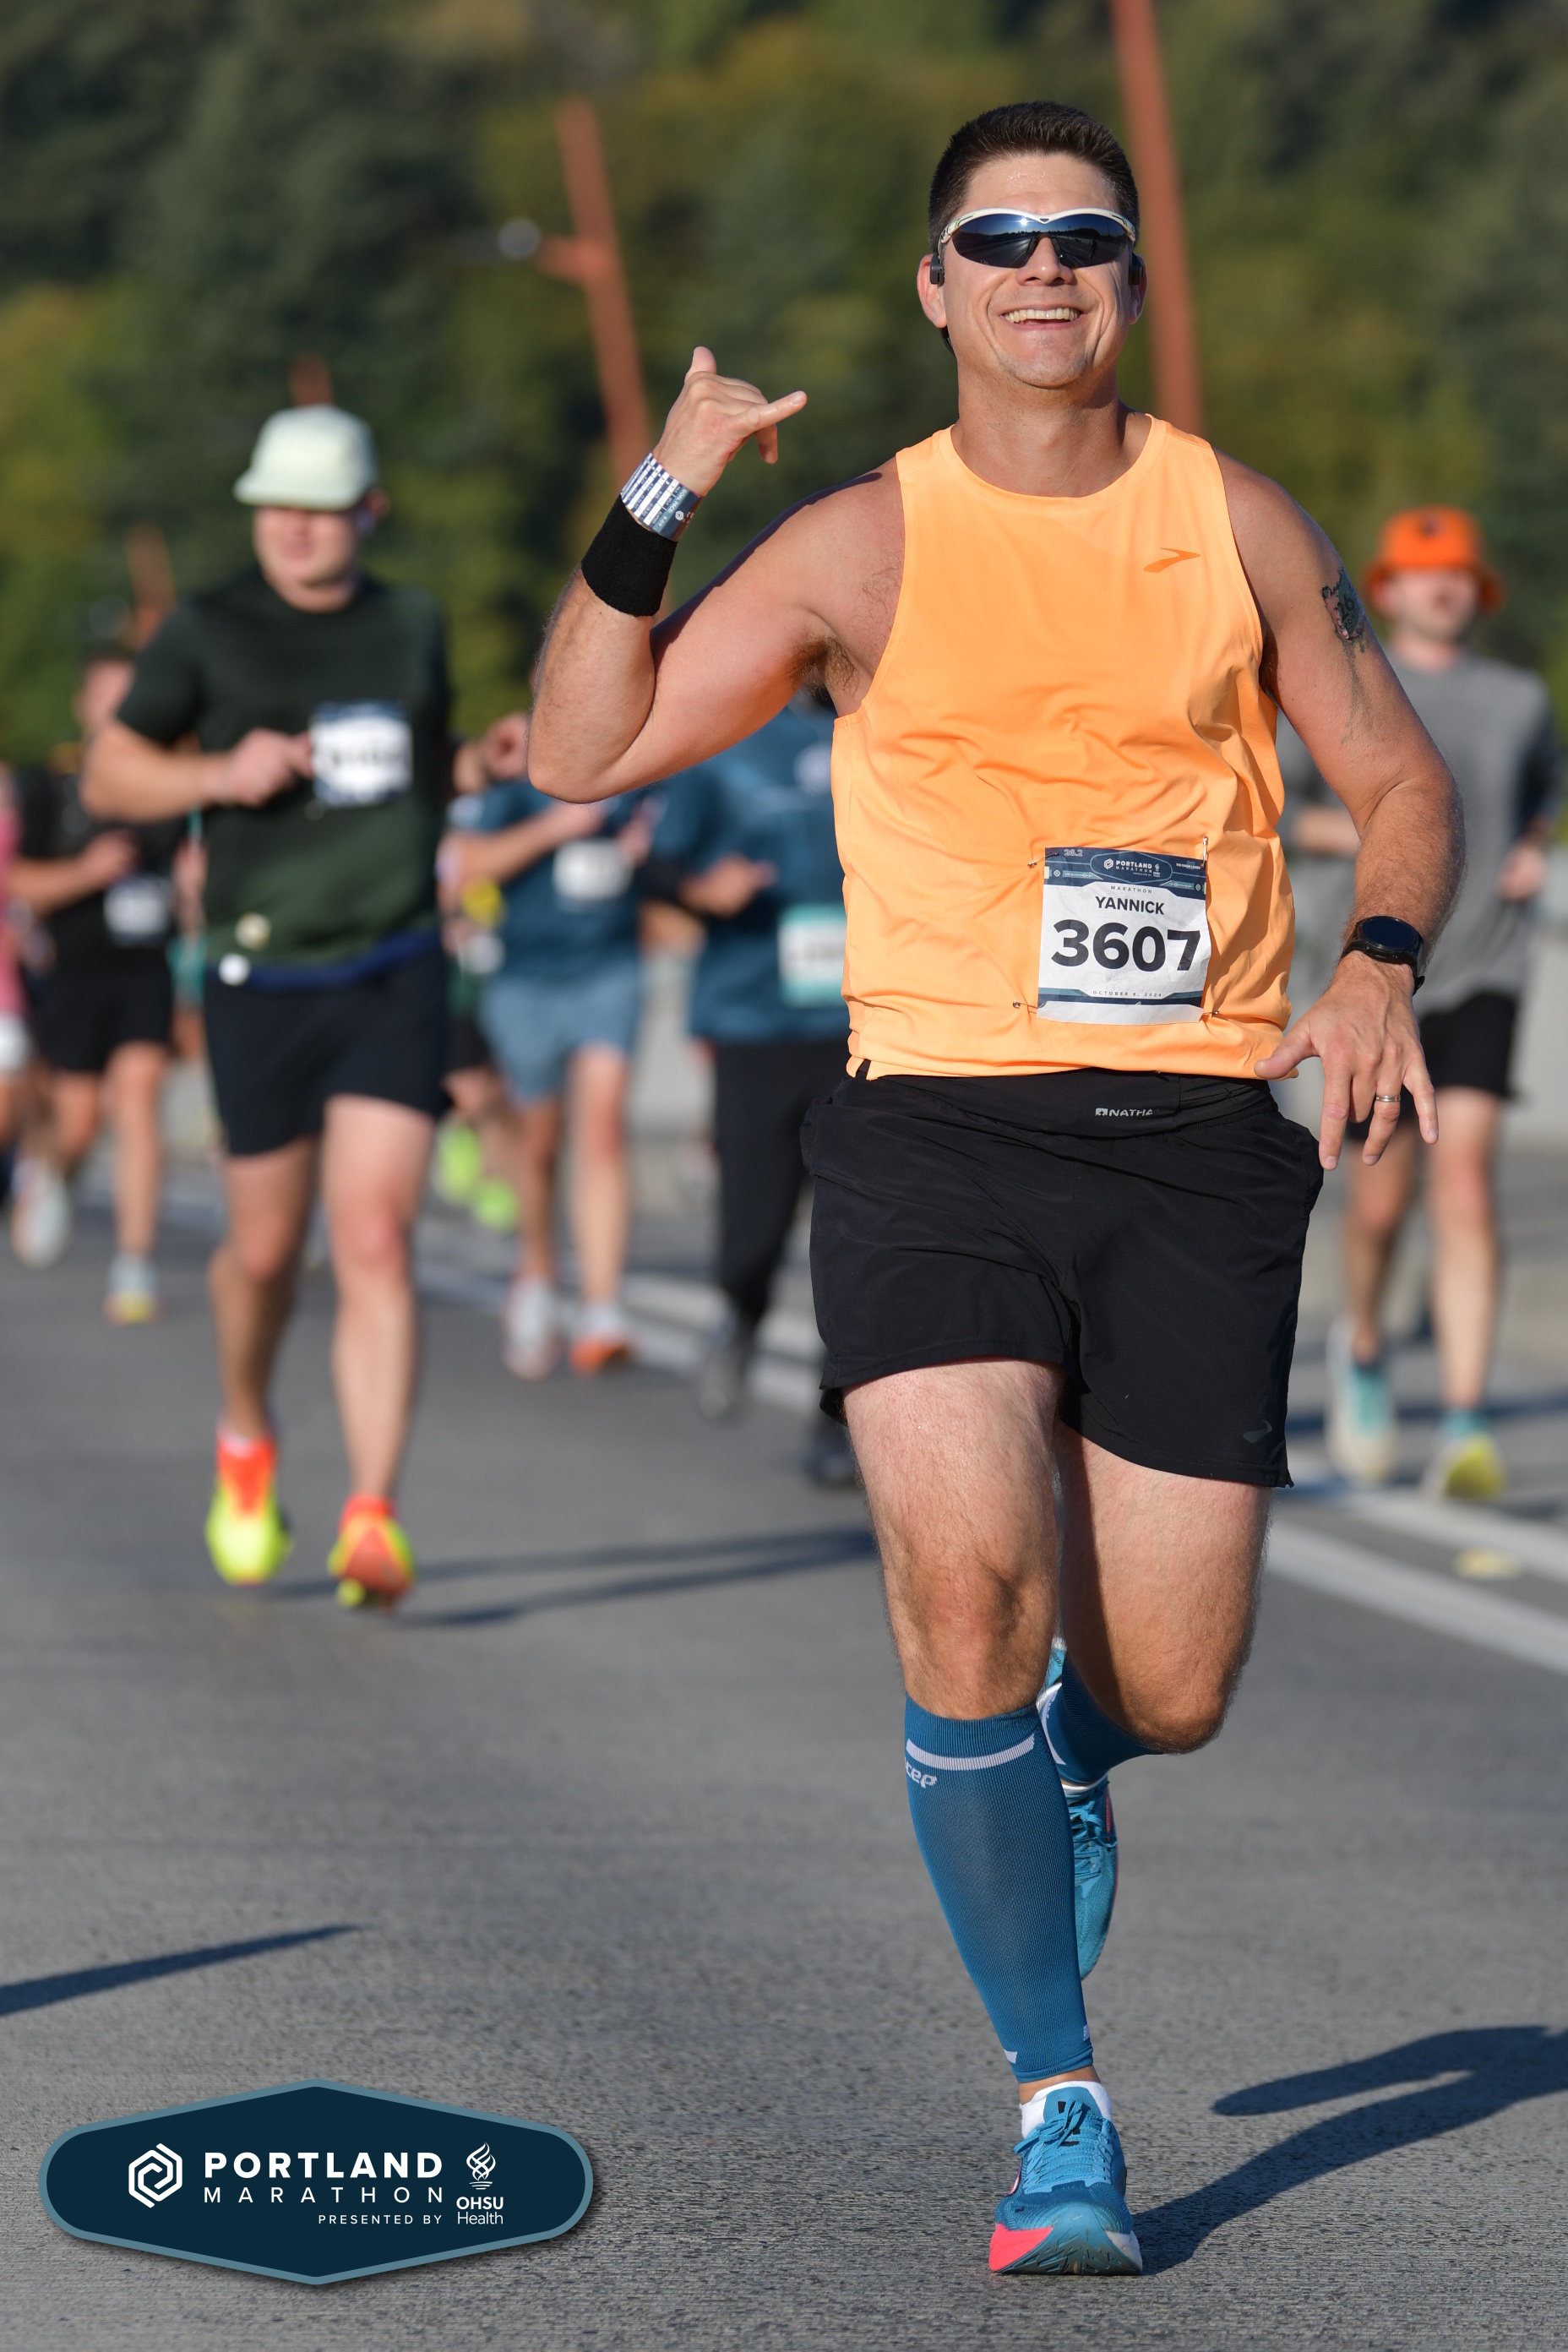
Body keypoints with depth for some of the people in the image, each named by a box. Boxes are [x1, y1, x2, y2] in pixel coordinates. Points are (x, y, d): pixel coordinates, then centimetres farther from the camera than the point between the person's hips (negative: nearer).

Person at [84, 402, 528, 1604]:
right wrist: (223, 774, -15)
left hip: (397, 974, 1)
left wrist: (482, 759, 5)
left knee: (377, 1244, -11)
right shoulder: (209, 630, -1)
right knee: (265, 1249, 10)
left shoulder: (413, 624, 9)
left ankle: (373, 1520, -15)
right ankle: (247, 1439, 40)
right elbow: (110, 776, 3)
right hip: (264, 980, -1)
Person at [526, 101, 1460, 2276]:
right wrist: (657, 506, -9)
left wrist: (1379, 962, -4)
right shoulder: (864, 545, 5)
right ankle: (1061, 2102, -7)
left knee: (1170, 1688, 0)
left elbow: (1401, 780, 16)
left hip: (1197, 1136, 1)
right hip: (937, 1127, -1)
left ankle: (1064, 1753, 40)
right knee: (968, 1590, -21)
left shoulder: (1239, 524, 9)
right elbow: (582, 756, 2)